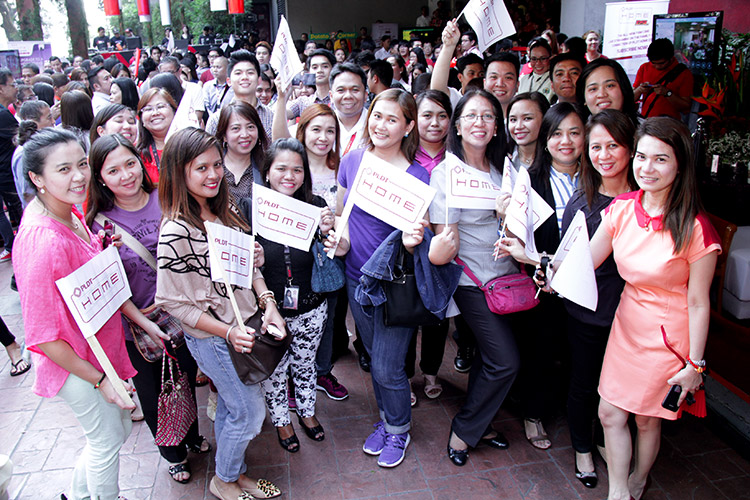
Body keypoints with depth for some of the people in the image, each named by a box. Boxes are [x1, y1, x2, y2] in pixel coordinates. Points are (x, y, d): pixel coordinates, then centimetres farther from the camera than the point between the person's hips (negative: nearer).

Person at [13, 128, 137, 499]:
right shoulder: (44, 243, -32)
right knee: (107, 440, 15)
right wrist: (100, 380, -19)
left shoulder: (69, 211, -4)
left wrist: (102, 246, -2)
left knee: (121, 426, 26)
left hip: (99, 347, 9)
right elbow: (42, 337, -25)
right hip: (74, 361, -9)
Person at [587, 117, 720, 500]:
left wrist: (694, 364, -8)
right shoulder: (622, 209, -7)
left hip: (668, 336, -4)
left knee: (647, 418, 15)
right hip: (626, 325, 4)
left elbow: (698, 303, -14)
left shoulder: (694, 229, -20)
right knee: (610, 413, 9)